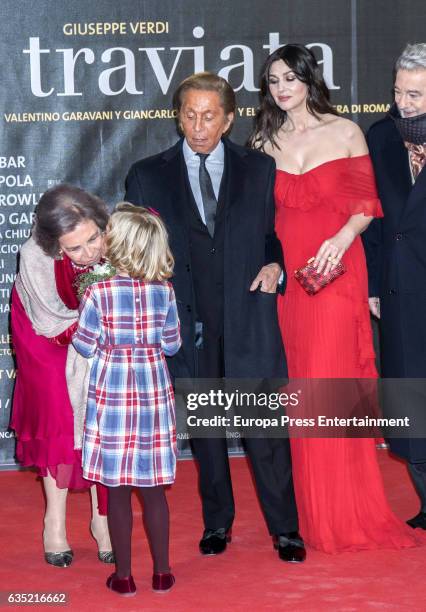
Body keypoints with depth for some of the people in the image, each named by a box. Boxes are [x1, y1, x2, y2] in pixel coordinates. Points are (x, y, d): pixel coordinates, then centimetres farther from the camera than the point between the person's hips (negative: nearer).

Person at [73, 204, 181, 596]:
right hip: (154, 395, 3)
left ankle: (124, 575, 14)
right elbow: (172, 344, 3)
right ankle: (162, 572, 19)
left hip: (112, 394, -3)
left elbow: (85, 346, -7)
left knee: (117, 489, 7)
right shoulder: (164, 291, -5)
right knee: (153, 488, 12)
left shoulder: (99, 292, -14)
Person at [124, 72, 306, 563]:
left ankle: (285, 529, 11)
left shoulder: (260, 170, 5)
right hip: (186, 321, 1)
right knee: (205, 430, 12)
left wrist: (275, 265, -6)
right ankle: (217, 522, 27)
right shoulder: (147, 177, 5)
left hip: (249, 318, -1)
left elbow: (279, 231, 15)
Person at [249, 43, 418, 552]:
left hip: (335, 272, -3)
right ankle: (308, 510, 11)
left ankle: (342, 514, 3)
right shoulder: (264, 142, 11)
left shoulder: (344, 133, 3)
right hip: (284, 275, 3)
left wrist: (342, 237, -18)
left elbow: (366, 202, -1)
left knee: (331, 382, -7)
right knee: (297, 385, 2)